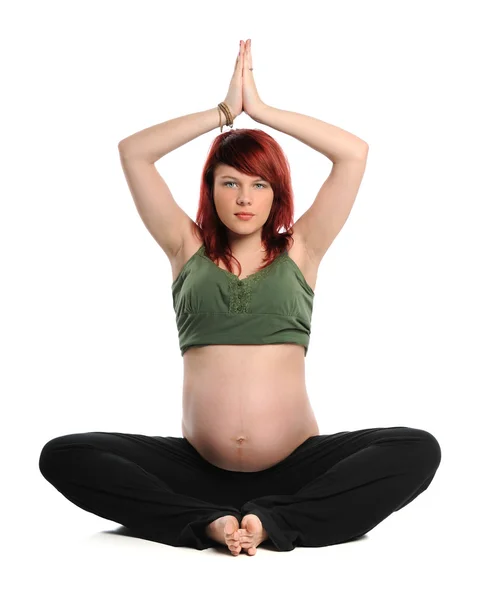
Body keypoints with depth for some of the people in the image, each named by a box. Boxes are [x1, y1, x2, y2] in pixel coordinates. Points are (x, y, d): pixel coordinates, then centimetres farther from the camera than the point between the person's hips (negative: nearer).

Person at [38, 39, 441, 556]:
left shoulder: (298, 250, 11)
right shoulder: (189, 249, 13)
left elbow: (355, 153, 4)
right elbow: (132, 152, 7)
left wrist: (261, 110, 6)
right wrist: (224, 112, 5)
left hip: (295, 465, 0)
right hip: (198, 465, 1)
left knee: (418, 451, -25)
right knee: (63, 456, -19)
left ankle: (271, 521, -25)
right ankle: (207, 521, -25)